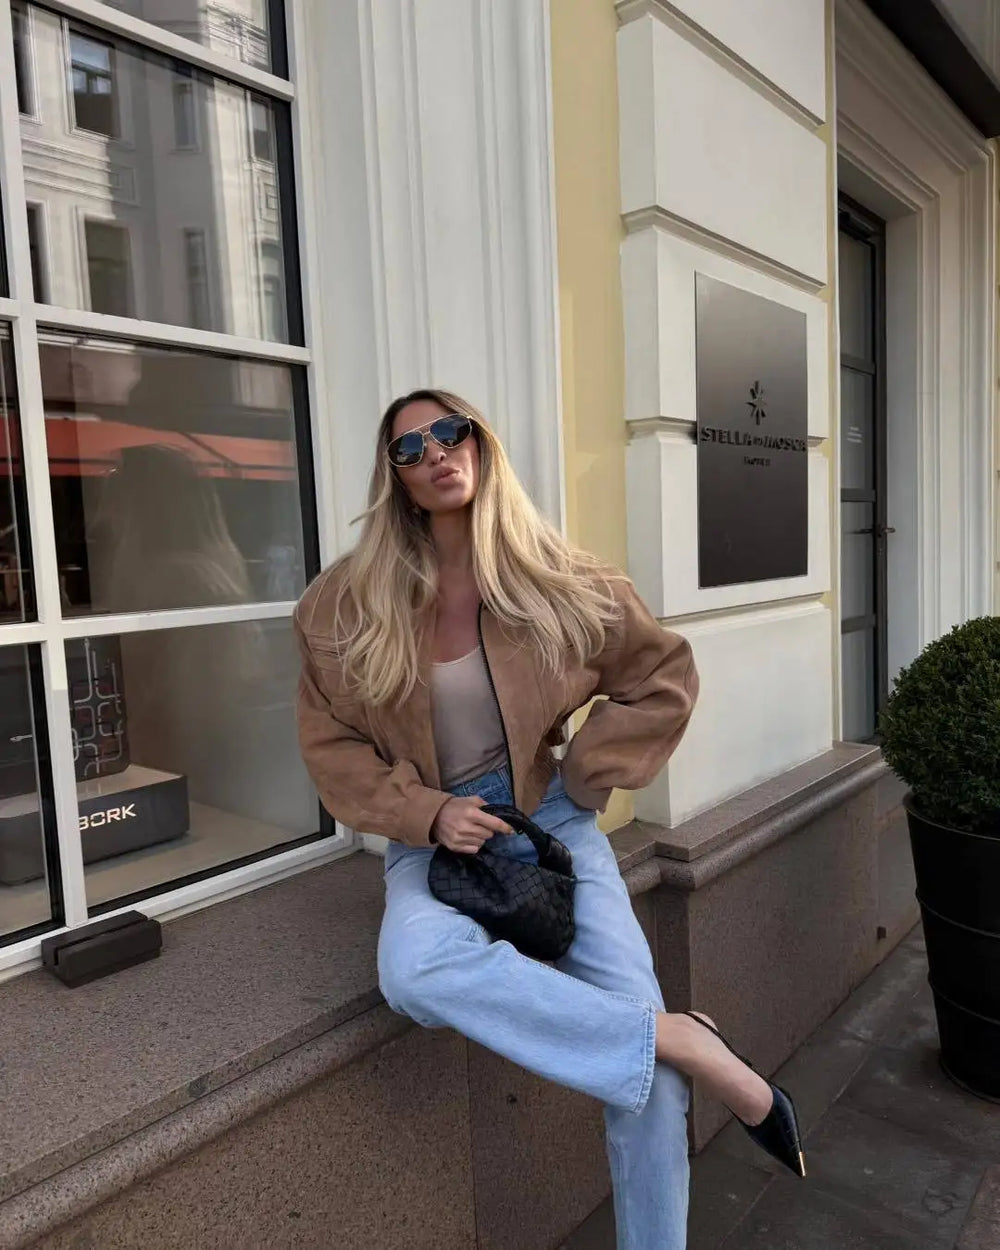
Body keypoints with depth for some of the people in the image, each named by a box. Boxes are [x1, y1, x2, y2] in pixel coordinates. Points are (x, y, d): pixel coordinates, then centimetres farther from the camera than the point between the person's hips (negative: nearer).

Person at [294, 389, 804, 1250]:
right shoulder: (346, 604, -4)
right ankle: (689, 1042, -21)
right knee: (418, 972, -34)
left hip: (550, 819, 1)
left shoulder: (560, 578, -1)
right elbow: (331, 744, 1)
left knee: (635, 1017, -17)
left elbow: (664, 679, 7)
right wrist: (426, 815, -14)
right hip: (431, 835, 0)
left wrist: (579, 780, -1)